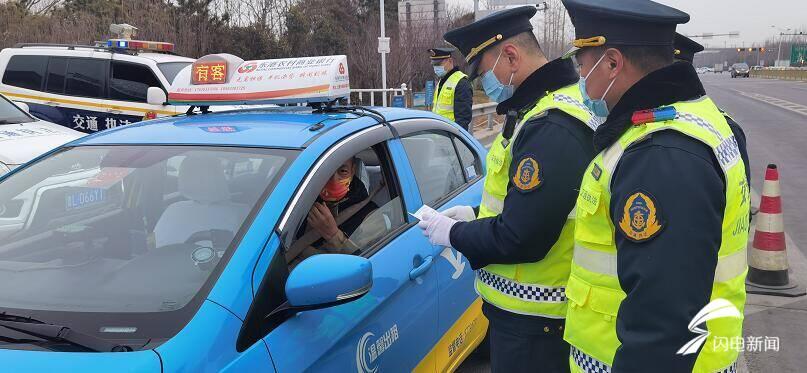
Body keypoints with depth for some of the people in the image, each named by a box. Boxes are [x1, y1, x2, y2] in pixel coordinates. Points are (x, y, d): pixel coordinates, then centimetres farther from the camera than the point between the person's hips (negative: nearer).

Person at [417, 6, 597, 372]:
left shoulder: (551, 127, -26)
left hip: (532, 318, -10)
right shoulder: (552, 105, 8)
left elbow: (518, 239, -28)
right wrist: (477, 215, 9)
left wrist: (453, 233, -12)